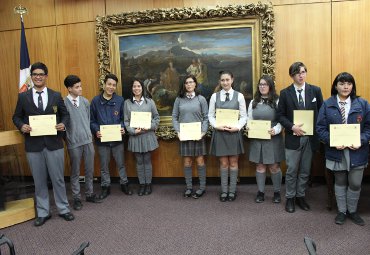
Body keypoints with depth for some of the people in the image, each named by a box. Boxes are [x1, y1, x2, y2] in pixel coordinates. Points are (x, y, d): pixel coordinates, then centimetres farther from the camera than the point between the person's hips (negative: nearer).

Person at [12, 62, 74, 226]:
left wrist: (63, 124, -12)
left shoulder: (56, 95, 5)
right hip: (33, 145, 1)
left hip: (54, 144, 0)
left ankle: (63, 209, 23)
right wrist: (21, 126, -13)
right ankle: (43, 213, 25)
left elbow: (65, 114, 8)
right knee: (39, 181, 11)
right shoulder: (23, 97, 4)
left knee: (58, 179, 8)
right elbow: (16, 117, 8)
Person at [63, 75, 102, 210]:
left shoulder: (85, 101, 3)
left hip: (88, 140, 4)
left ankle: (89, 194, 29)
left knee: (89, 169, 13)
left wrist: (89, 133, 9)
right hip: (74, 143, -4)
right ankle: (76, 198, 22)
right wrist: (67, 139, -2)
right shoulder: (63, 103, -10)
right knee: (75, 172, 9)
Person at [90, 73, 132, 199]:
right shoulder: (95, 101, -3)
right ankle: (106, 187, 28)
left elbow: (123, 118, 4)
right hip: (102, 139, 0)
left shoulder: (120, 100, -2)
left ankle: (124, 184, 30)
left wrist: (122, 128, -14)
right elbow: (91, 120, 1)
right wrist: (96, 131, -15)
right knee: (104, 165, 13)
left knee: (121, 163, 12)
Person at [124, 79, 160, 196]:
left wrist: (150, 127, -11)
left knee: (147, 161, 7)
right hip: (135, 136, 1)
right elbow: (126, 120, 1)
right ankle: (141, 184, 21)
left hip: (148, 135, 0)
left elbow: (156, 117, 4)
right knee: (139, 161, 9)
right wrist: (133, 130, -13)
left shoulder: (149, 101, 2)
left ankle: (148, 184, 20)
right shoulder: (127, 103, 2)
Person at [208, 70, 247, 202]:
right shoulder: (215, 96, 3)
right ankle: (224, 190, 20)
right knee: (223, 163, 8)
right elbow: (211, 115, 4)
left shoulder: (239, 96, 0)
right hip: (219, 132, 1)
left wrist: (237, 127, -15)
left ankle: (232, 190, 20)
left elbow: (244, 116, 0)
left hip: (234, 132, -1)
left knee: (233, 163, 8)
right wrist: (217, 126, -13)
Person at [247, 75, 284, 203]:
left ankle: (277, 192, 21)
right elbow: (249, 119, 13)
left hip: (273, 139, -3)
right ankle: (260, 192, 20)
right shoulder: (253, 102, 12)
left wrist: (276, 130, -20)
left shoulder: (277, 101, -1)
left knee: (274, 166, 4)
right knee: (260, 166, 9)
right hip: (257, 139, 3)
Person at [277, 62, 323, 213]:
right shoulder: (285, 93, -2)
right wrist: (292, 127, -17)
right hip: (293, 137, -2)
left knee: (305, 170, 13)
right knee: (292, 170, 6)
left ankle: (300, 196, 28)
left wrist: (317, 129, -5)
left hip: (310, 137, 2)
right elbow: (280, 115, -3)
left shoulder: (315, 90, 3)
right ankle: (290, 198, 21)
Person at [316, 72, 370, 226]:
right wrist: (332, 142, -17)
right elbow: (320, 127, -4)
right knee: (340, 182, 14)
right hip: (336, 151, 0)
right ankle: (342, 211, 30)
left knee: (355, 184, 7)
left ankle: (352, 211, 31)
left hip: (357, 151, 1)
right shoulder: (327, 105, -2)